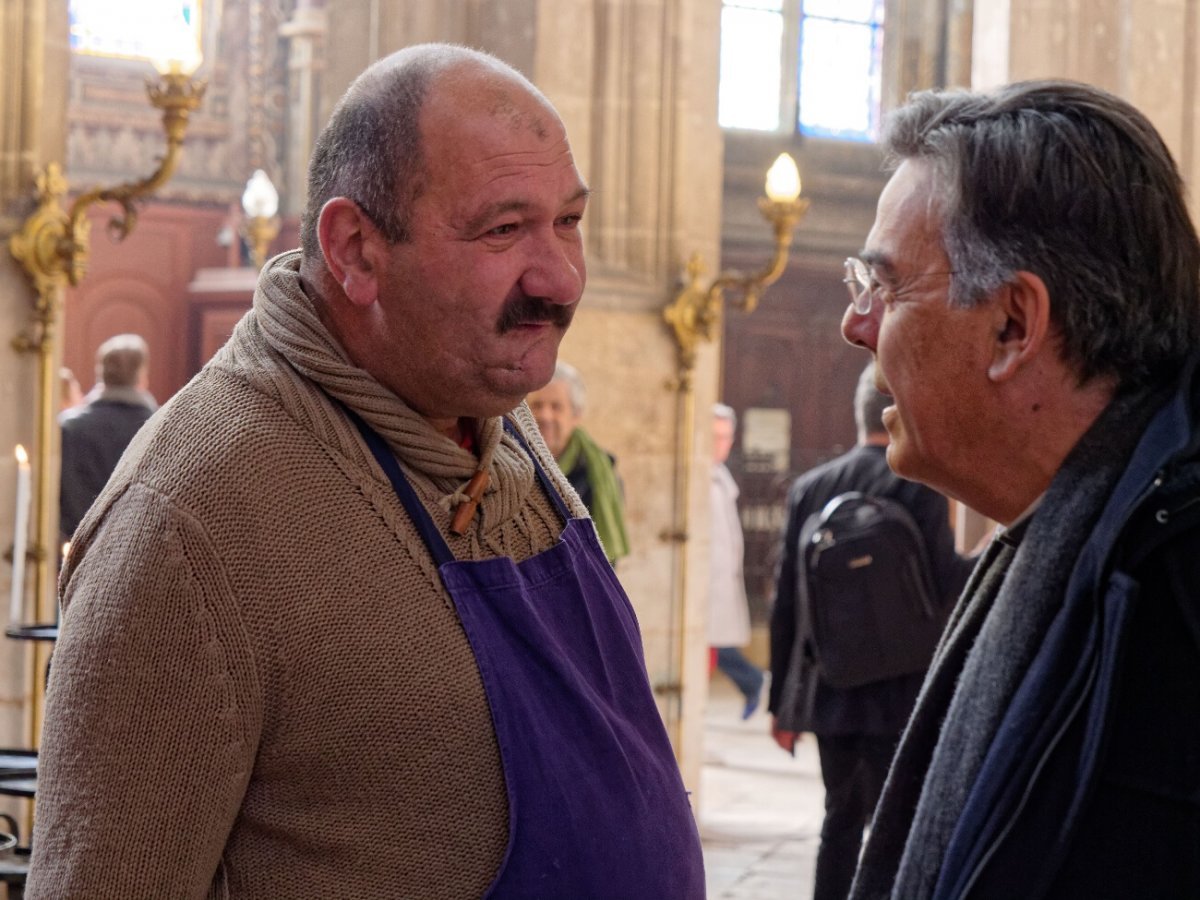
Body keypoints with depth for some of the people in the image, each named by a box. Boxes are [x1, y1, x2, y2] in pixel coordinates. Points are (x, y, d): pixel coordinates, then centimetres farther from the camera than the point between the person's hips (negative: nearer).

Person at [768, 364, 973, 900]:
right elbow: (943, 592, -13)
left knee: (842, 821, 17)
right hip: (897, 696, -5)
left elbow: (784, 601, 5)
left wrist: (782, 700, 12)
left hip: (827, 691, 5)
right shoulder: (922, 489, -11)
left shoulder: (810, 488, 3)